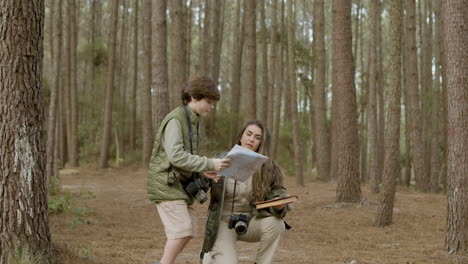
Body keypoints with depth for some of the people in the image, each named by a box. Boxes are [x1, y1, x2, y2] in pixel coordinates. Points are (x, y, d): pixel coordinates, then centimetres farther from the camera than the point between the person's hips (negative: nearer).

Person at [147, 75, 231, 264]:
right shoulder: (175, 120, -15)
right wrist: (209, 164, -25)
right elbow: (175, 156, -25)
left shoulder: (191, 121, 14)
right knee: (182, 230, -12)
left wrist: (202, 171, 2)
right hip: (167, 184, -9)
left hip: (180, 184, 9)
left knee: (187, 231, 6)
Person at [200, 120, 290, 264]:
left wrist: (279, 206, -33)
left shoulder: (268, 168, -6)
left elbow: (278, 192, -8)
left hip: (251, 223, 2)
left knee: (276, 223, -29)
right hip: (223, 222, -1)